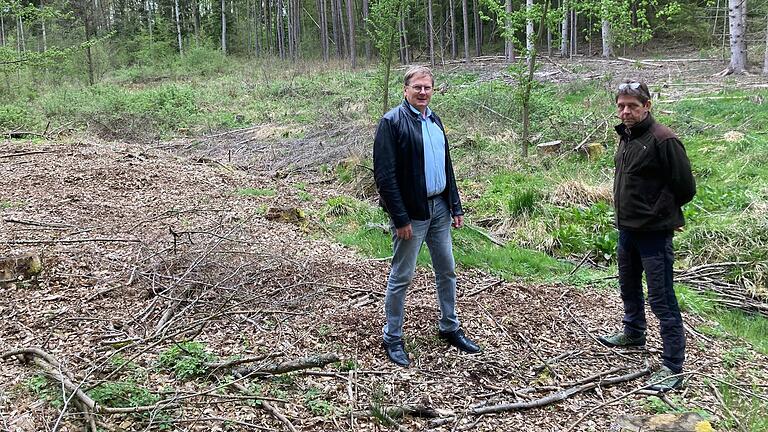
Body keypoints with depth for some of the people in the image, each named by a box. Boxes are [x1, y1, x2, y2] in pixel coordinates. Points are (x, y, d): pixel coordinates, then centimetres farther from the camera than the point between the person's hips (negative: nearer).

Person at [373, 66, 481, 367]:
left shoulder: (434, 120, 12)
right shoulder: (392, 122, -12)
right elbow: (385, 175, -17)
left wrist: (456, 206, 11)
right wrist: (400, 219, -19)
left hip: (439, 208, 8)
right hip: (411, 212, -7)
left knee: (447, 270, 16)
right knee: (402, 277, 3)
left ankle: (450, 328, 32)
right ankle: (392, 338, 18)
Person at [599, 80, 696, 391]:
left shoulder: (663, 139, -18)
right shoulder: (626, 136, 9)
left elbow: (685, 187, -14)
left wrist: (661, 211, -1)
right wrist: (628, 212, 13)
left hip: (654, 233, -9)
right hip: (626, 228, 9)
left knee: (661, 299, -5)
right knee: (629, 287, 26)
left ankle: (673, 368, 3)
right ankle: (633, 334, 49)